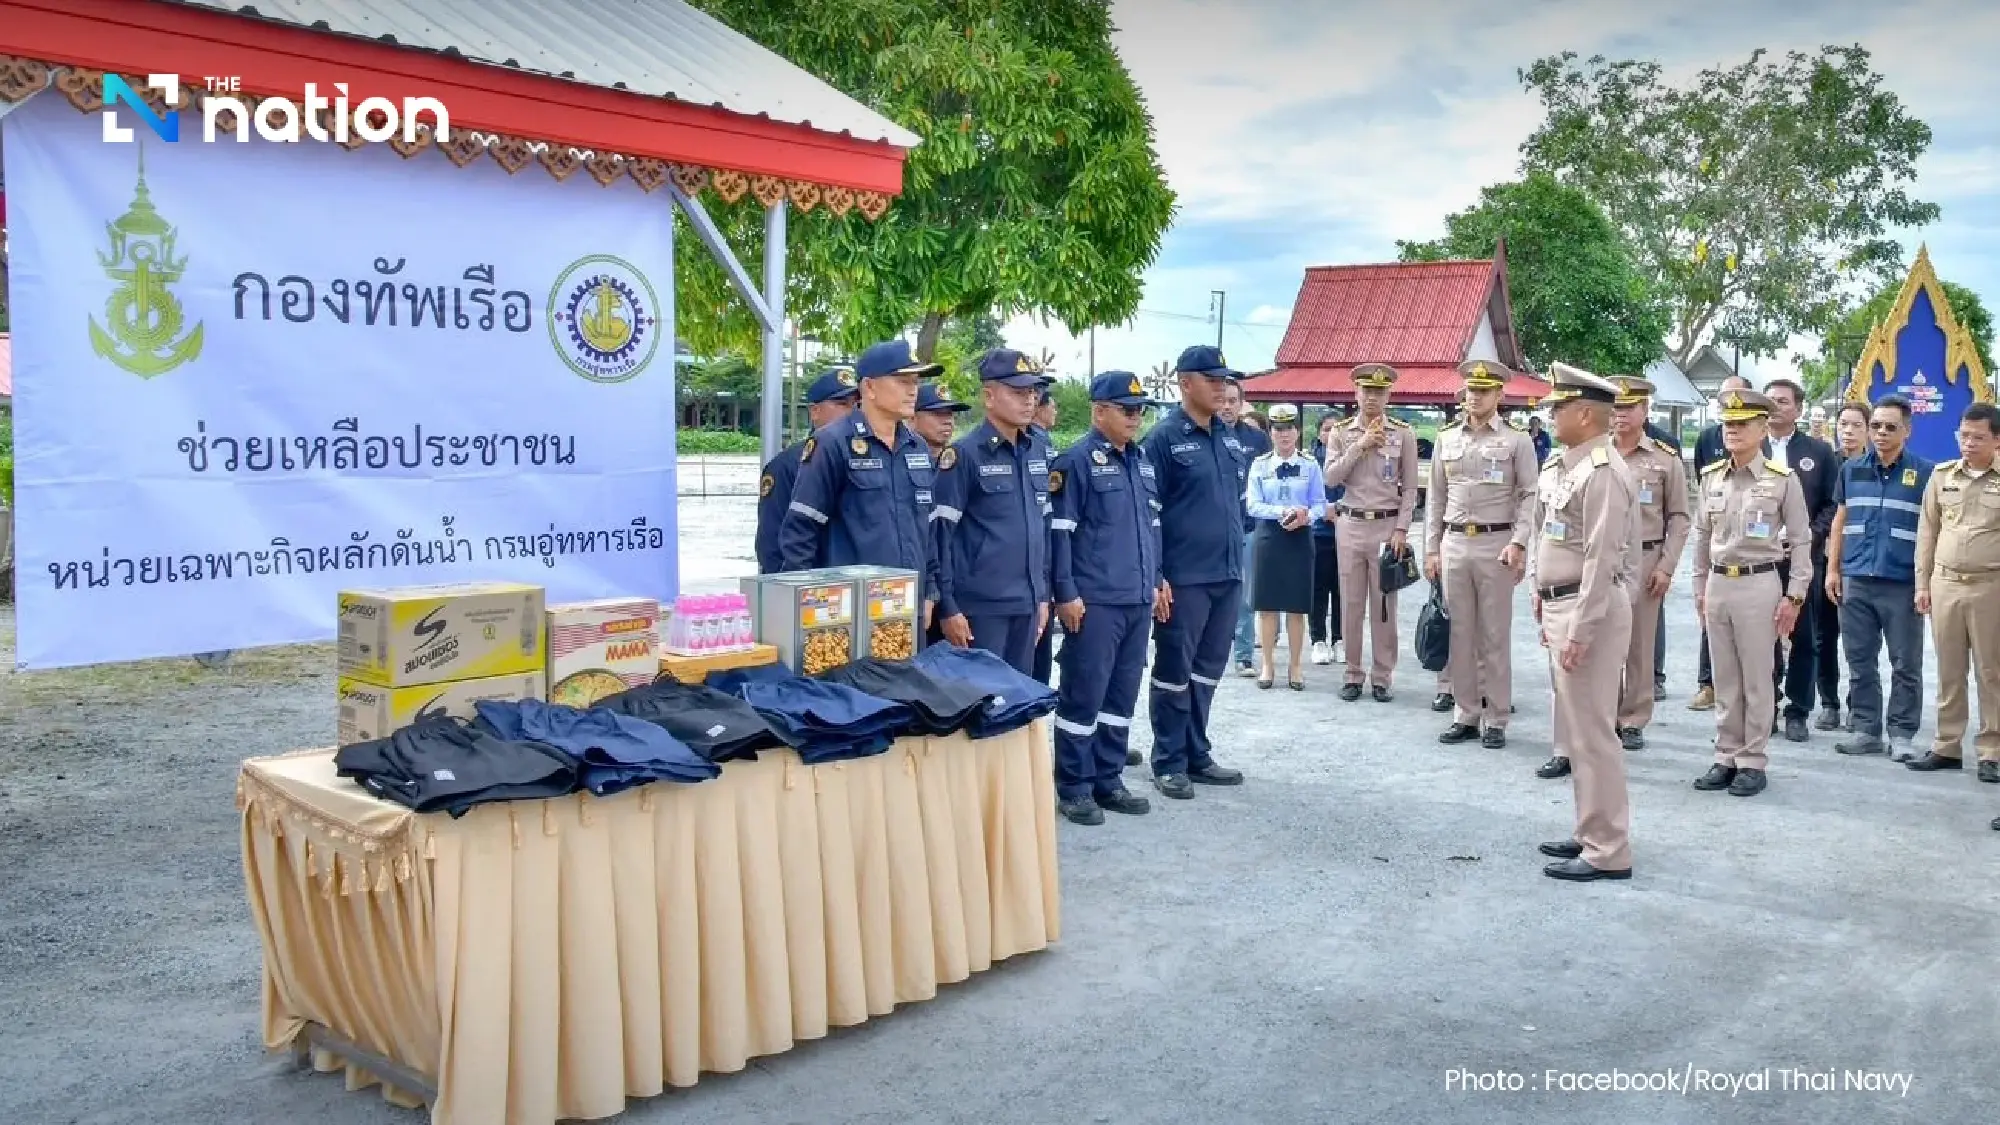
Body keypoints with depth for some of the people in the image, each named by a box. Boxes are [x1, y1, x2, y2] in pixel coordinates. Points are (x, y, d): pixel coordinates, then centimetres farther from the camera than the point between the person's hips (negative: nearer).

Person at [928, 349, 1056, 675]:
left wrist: (1043, 594, 14)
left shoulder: (1038, 449, 9)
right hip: (980, 605, -6)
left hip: (1026, 603, 6)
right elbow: (940, 533, -11)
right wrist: (947, 607, -13)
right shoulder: (964, 454, -10)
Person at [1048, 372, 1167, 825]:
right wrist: (1066, 593, -15)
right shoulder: (1077, 460, -8)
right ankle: (1073, 788, 8)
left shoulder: (1142, 461, 15)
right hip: (1095, 601, -7)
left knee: (1123, 693, 12)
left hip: (1138, 600, 7)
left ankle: (1108, 780, 22)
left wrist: (1156, 582, 18)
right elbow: (1058, 530, -12)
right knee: (1084, 694, -1)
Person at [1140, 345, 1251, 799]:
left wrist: (1237, 554, 17)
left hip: (1228, 574, 7)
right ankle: (1169, 763, 13)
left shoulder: (1230, 436, 11)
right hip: (1183, 578, -7)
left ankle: (1197, 755, 25)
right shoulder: (1163, 439, -9)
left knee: (1208, 669, 14)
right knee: (1174, 670, 3)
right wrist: (1155, 576, -15)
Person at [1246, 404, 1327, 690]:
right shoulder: (1260, 464, 4)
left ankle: (1295, 666, 14)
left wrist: (1306, 516, -21)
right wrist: (1284, 511, -18)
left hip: (1299, 538, 0)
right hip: (1268, 536, 0)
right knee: (1266, 604, 3)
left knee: (1296, 607, 4)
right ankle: (1268, 664, 13)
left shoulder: (1310, 466, 3)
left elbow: (1320, 504, 1)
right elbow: (1252, 505, -3)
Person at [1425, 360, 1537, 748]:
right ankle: (1465, 716, 15)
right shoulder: (1447, 438, 11)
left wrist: (1518, 543, -14)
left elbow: (1529, 495, -3)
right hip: (1454, 543, 4)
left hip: (1496, 544, -3)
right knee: (1459, 634, 6)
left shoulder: (1517, 440, 1)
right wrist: (1431, 550, 8)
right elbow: (1436, 497, 12)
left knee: (1495, 636, 1)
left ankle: (1496, 720, 9)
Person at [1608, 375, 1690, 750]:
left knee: (1639, 645, 5)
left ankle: (1633, 722, 14)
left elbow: (1678, 518, 2)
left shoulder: (1666, 458, 1)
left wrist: (1666, 567, -5)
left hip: (1644, 560, -1)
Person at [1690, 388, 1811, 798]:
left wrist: (1794, 596, -6)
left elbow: (1801, 542, -2)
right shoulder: (1711, 477, 7)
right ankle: (1726, 758, 19)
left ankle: (1753, 762, 11)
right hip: (1718, 584, 4)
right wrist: (1700, 587, 14)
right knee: (1725, 680, 10)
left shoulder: (1783, 480, -5)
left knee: (1757, 680, 3)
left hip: (1758, 585, -4)